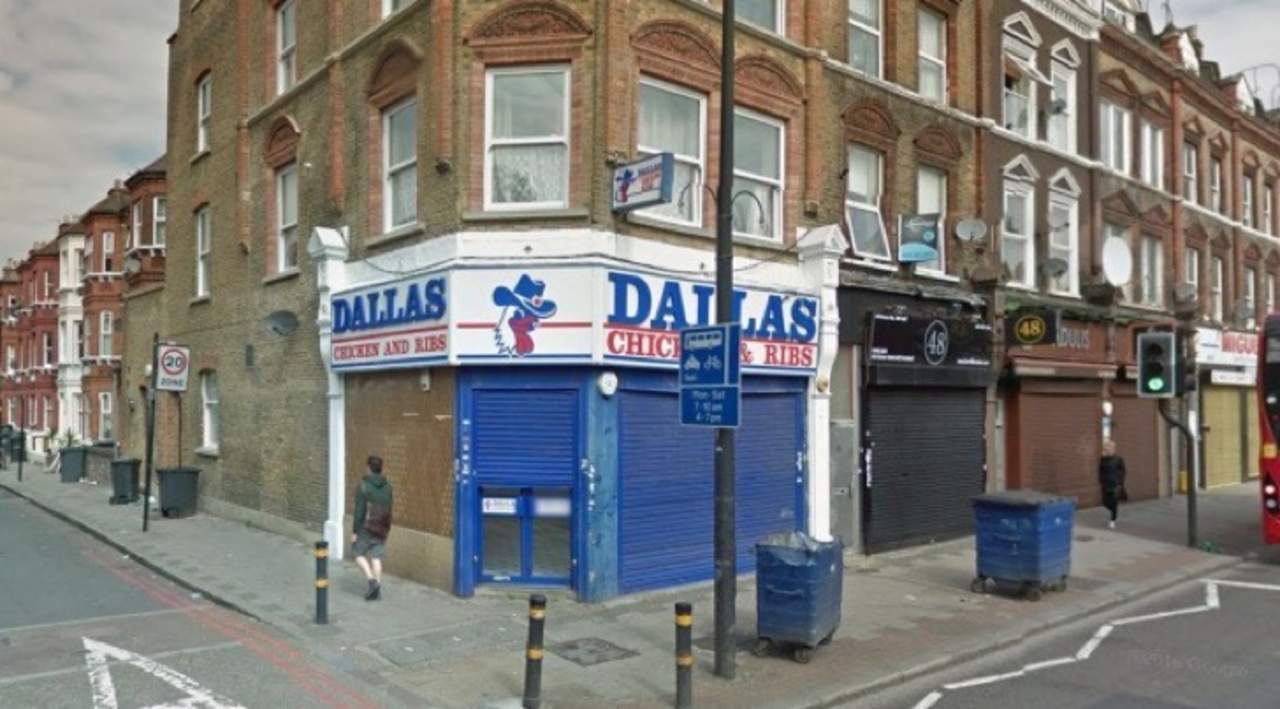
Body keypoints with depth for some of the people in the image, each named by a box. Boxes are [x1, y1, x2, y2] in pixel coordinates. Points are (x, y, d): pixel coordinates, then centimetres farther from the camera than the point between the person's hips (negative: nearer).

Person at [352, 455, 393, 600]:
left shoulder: (363, 486, -12)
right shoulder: (387, 486, 4)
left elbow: (359, 511, -14)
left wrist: (354, 531, -9)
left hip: (366, 527, -5)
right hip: (382, 528, 5)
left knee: (359, 554, 10)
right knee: (376, 557, 8)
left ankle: (372, 580, -7)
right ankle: (377, 590, 6)